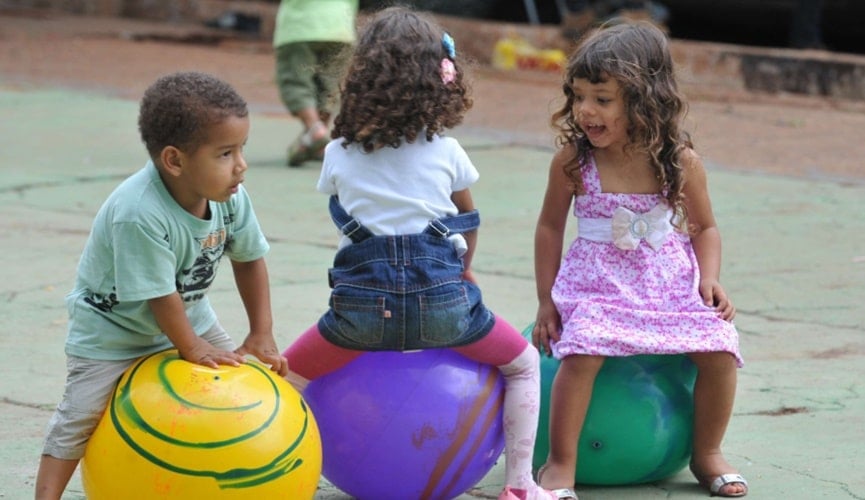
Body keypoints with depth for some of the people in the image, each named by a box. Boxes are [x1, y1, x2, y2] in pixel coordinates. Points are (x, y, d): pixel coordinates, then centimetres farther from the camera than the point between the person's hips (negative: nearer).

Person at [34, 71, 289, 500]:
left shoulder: (231, 199, -19)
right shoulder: (139, 215, -41)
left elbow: (249, 259, -3)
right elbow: (159, 295, -31)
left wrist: (261, 334, -4)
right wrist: (191, 348, -19)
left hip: (187, 317, 7)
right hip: (110, 328, -7)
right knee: (79, 416, -12)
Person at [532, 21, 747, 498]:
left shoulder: (681, 163, -7)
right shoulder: (571, 161, -9)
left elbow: (704, 228, 7)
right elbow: (550, 226, 4)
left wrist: (710, 280, -9)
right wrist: (546, 299, 3)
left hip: (671, 280, 2)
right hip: (597, 281, -2)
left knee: (719, 349, -16)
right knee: (581, 351, -30)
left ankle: (706, 454, 7)